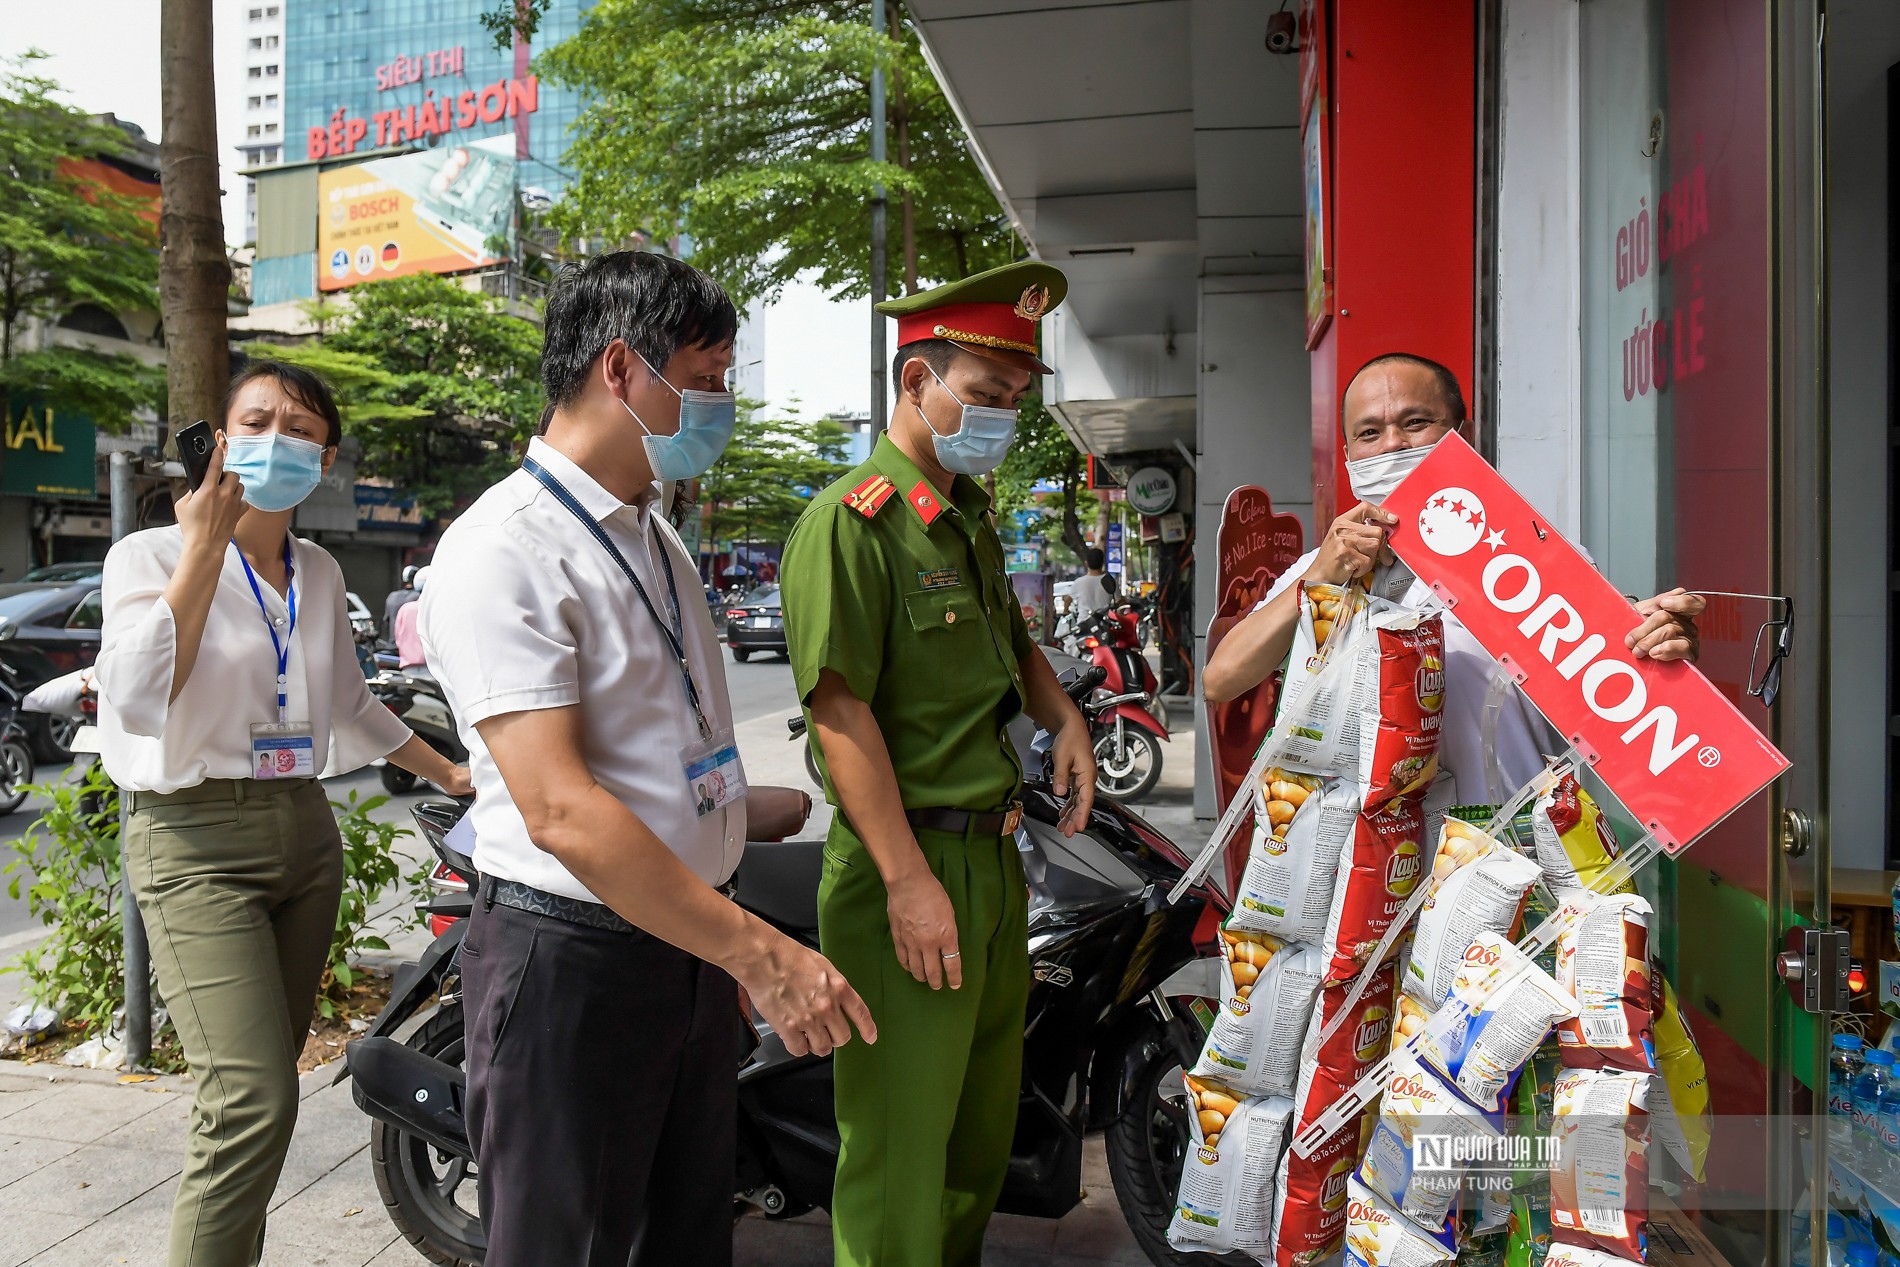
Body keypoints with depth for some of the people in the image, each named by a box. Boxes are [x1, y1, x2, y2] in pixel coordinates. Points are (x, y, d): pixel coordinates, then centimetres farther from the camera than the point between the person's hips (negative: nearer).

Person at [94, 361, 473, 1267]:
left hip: (305, 832, 6)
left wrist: (447, 773, 29)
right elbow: (137, 703, -20)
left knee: (265, 1085, 9)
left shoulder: (319, 575, 13)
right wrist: (204, 548, -18)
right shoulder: (152, 555, -3)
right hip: (195, 839, -6)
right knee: (254, 1101, -17)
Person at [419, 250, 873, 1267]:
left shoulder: (659, 538, 13)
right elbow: (561, 809, -25)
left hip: (691, 945, 8)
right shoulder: (503, 551, -17)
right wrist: (760, 953, -25)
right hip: (572, 961, -8)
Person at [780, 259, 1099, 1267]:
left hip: (995, 852, 9)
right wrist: (909, 880, -23)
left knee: (986, 1115, 23)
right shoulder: (848, 520, -14)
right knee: (903, 1144, -1)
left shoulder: (971, 514, 15)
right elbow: (840, 710, -21)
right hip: (906, 864, -9)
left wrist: (1063, 718, 11)